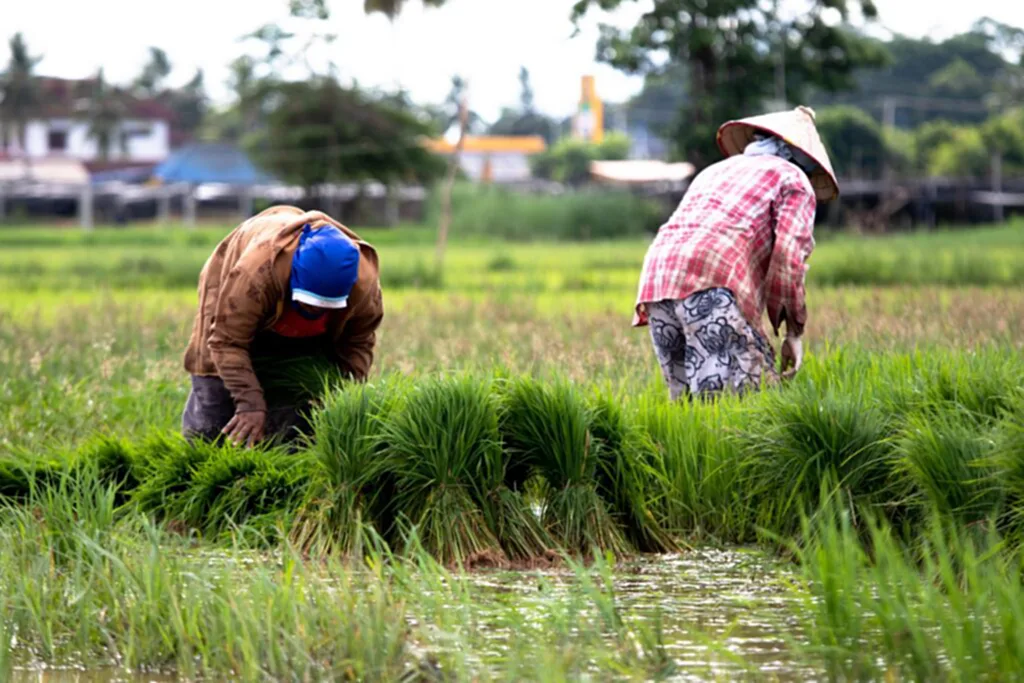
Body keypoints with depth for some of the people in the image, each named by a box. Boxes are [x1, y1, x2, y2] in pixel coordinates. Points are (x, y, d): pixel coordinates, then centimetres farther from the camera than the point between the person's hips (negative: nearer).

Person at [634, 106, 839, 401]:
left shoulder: (714, 171, 38)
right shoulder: (794, 180, 17)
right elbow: (788, 256, 0)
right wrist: (794, 332, 7)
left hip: (656, 284, 7)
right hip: (713, 287, -7)